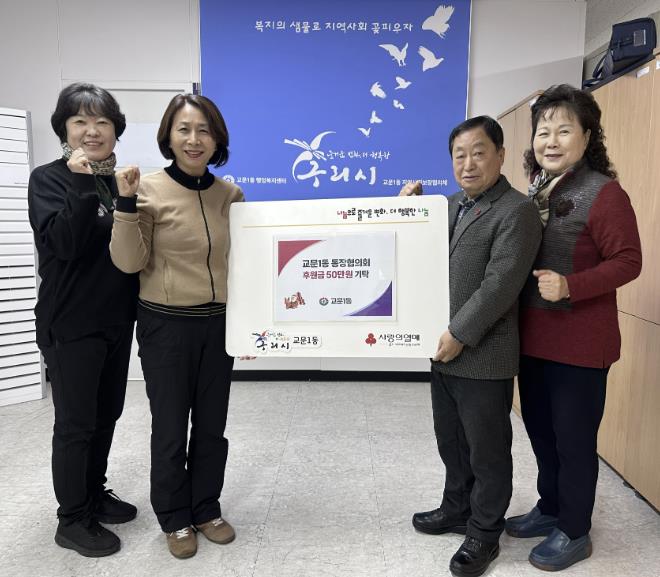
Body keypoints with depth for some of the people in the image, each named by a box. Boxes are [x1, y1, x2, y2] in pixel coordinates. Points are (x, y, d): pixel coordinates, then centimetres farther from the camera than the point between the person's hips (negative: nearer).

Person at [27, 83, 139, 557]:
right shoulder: (49, 179, -7)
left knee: (107, 414, 16)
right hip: (71, 324, -6)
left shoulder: (120, 181, 8)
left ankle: (95, 495, 35)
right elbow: (63, 244, -22)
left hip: (117, 319, 6)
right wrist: (82, 185, -28)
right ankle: (73, 519, 21)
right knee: (76, 422, 4)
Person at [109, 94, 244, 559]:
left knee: (212, 424, 14)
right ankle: (175, 518, 31)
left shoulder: (230, 194, 3)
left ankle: (206, 508, 35)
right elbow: (129, 262, -11)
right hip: (166, 325, -3)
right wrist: (127, 203, -21)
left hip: (219, 322, 4)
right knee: (171, 426, 9)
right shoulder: (149, 189, -9)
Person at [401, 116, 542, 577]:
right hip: (445, 349, 7)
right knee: (451, 443, 21)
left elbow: (500, 284, -19)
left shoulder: (517, 210, -12)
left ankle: (484, 534, 28)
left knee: (487, 451, 10)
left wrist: (459, 335, -19)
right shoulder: (451, 205, 12)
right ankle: (457, 509, 41)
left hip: (483, 357, -7)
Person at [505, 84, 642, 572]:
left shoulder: (603, 193, -13)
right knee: (540, 430, 20)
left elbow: (628, 262, -15)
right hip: (533, 339, 7)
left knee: (574, 439, 8)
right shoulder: (532, 192, 7)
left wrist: (570, 286, -27)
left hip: (579, 344, -7)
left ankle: (574, 532, 29)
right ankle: (551, 508, 41)